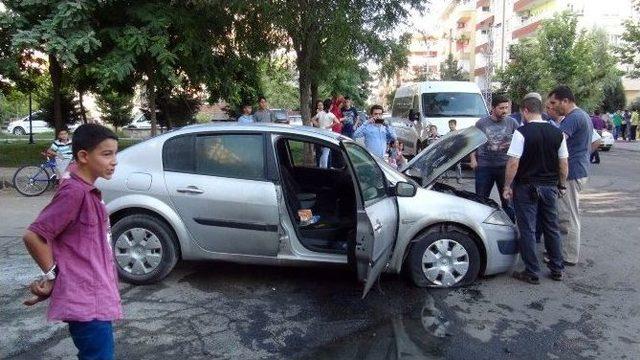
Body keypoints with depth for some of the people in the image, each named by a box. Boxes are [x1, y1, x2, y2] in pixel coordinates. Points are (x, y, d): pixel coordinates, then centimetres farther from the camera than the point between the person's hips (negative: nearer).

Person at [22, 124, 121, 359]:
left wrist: (52, 276, 11)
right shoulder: (74, 192, -18)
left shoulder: (89, 192, 11)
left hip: (96, 298, 9)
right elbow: (33, 236, -19)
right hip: (86, 302, -9)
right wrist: (52, 275, -8)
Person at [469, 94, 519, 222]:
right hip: (484, 166, 0)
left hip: (505, 166, 0)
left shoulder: (512, 123, 3)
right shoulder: (481, 123, 2)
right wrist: (473, 159, -3)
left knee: (508, 199, 8)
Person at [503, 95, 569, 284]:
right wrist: (561, 185, 18)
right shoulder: (557, 133, 3)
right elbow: (564, 164, 6)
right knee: (551, 228, 17)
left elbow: (513, 163, -18)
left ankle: (532, 273, 9)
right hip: (550, 187, 5)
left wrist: (507, 186, -9)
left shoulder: (522, 132, -14)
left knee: (527, 230, 3)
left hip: (527, 187, -5)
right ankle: (557, 269, 25)